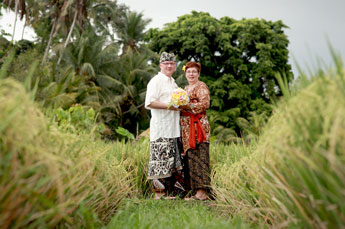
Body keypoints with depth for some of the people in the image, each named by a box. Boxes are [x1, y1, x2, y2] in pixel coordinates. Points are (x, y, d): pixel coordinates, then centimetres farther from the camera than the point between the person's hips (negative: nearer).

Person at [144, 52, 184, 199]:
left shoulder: (173, 82, 23)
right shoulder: (156, 81, -5)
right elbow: (149, 103, -15)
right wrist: (169, 106, -18)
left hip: (173, 129, 9)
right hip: (160, 129, -9)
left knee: (171, 159, 9)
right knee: (160, 159, -9)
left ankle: (167, 192, 17)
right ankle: (158, 192, -1)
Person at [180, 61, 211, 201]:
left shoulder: (201, 86, 0)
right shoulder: (185, 89, 24)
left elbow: (205, 104, -13)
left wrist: (187, 106, -16)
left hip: (198, 125, -8)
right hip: (187, 127, 8)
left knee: (199, 157, -10)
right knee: (190, 157, 5)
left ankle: (202, 192, -9)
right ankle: (196, 190, 9)